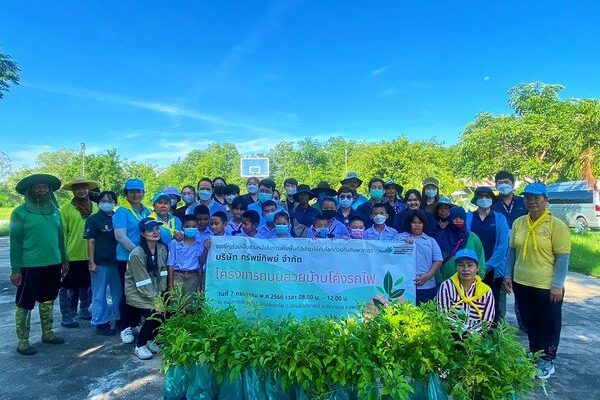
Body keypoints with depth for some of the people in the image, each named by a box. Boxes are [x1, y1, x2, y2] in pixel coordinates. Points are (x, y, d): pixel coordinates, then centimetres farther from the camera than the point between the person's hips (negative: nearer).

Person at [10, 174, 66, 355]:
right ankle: (22, 341, 16)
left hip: (53, 264, 6)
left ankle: (47, 333, 30)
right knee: (25, 304, 5)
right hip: (30, 266, -5)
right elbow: (15, 242, -8)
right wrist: (15, 269, -10)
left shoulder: (54, 210, 8)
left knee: (48, 300, 17)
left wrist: (64, 260, 14)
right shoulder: (20, 212, -7)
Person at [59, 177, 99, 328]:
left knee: (87, 285, 18)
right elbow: (62, 233, -7)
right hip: (72, 256, -4)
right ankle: (67, 317, 19)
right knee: (68, 287, 8)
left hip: (90, 255, 4)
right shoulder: (66, 209, -7)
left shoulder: (95, 207, 4)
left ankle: (84, 311, 35)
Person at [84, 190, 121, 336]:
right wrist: (91, 262, -10)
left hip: (117, 261, 4)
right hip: (100, 263, -4)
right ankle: (101, 323, 13)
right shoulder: (93, 219, -1)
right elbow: (91, 242, -4)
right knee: (99, 295, 4)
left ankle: (119, 319, 23)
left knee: (119, 293, 11)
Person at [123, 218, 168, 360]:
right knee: (154, 315, -19)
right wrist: (154, 299, -19)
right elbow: (143, 281, -21)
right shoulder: (137, 254, -22)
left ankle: (150, 340, 18)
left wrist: (160, 295, -6)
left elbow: (163, 273, 0)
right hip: (137, 292, -6)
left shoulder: (162, 248, -4)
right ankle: (140, 347, 4)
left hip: (155, 292, 6)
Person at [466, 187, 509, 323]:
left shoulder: (500, 218, 4)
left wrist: (488, 265, -10)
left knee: (492, 305, 7)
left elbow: (503, 245, -3)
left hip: (492, 270, 0)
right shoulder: (468, 217, 4)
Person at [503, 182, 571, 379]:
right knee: (530, 323, 17)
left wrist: (557, 285, -14)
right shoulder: (518, 223, 3)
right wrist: (508, 275, 7)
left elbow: (563, 257, -11)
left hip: (547, 287, -4)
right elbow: (512, 250, 10)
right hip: (522, 283, 4)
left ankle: (547, 362, 28)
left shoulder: (556, 225, -11)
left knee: (548, 326, 11)